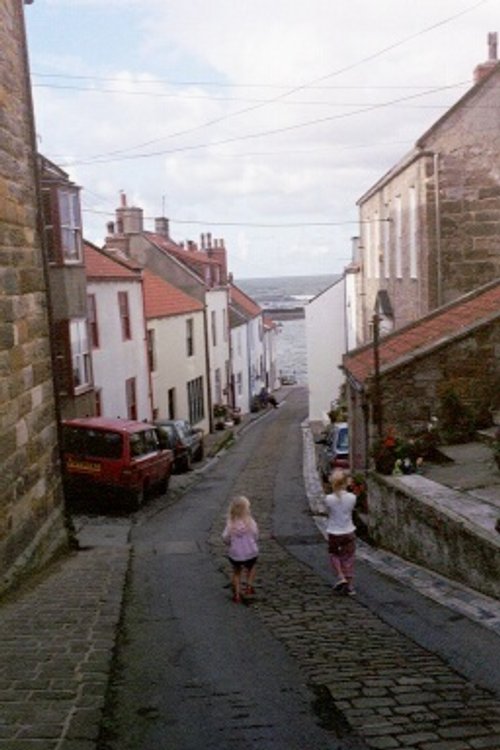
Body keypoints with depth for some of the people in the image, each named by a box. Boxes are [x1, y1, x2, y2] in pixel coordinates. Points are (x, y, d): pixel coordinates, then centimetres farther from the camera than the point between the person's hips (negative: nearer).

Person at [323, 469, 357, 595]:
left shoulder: (329, 499, -18)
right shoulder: (351, 497, -14)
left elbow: (328, 511, -2)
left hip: (334, 533, -1)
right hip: (348, 532, 1)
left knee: (334, 555, 22)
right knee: (348, 559, 13)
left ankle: (341, 577, 5)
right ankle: (349, 586, 17)